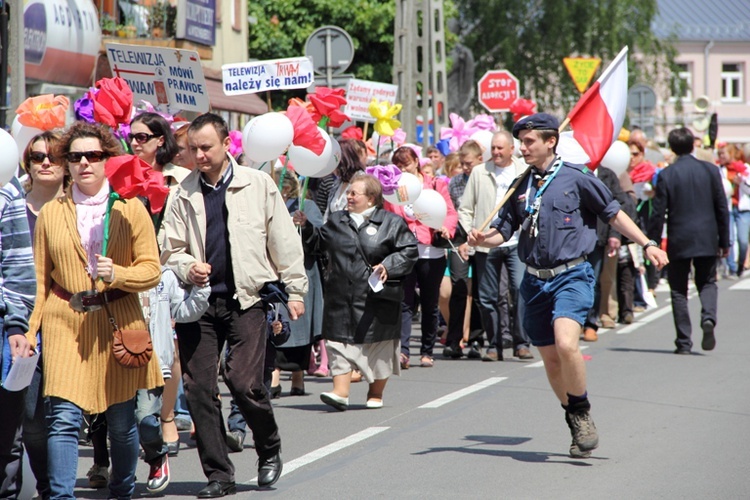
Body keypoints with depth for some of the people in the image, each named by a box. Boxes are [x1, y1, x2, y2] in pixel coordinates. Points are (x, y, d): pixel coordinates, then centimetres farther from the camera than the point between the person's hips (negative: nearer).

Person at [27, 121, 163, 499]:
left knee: (121, 421, 8)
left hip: (118, 324, 0)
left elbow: (151, 269, 1)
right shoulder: (51, 213, 8)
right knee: (63, 417, -12)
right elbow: (39, 279, 9)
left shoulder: (131, 209, 5)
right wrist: (29, 330, 2)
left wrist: (116, 274, -18)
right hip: (65, 323, 0)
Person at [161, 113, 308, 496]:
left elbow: (284, 244, 6)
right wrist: (188, 267, -10)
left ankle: (269, 450, 15)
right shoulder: (184, 193, 6)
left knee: (244, 382, -13)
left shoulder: (258, 185, 2)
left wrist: (295, 291, 5)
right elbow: (170, 249, 11)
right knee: (198, 388, -1)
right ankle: (218, 474, 10)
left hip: (246, 299, -3)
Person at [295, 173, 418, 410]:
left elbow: (409, 251, -4)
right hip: (342, 297, 3)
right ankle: (340, 392, -8)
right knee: (340, 342, -6)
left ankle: (376, 394, 20)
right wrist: (306, 227, 6)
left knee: (378, 345, 5)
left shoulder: (391, 222, -1)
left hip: (377, 297, -3)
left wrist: (388, 266, -16)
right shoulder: (336, 221, 13)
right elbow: (318, 242, 21)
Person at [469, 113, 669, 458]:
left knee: (566, 344, -26)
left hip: (571, 275, -5)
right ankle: (577, 426, 26)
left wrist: (647, 244, -2)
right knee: (550, 359, 9)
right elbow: (503, 231, 12)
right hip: (535, 280, 5)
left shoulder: (576, 179, -3)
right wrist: (483, 239, -9)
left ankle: (582, 412, -4)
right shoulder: (520, 186, 10)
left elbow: (614, 214, 3)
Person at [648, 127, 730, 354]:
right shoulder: (710, 170, 0)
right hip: (707, 240, 2)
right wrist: (724, 241, 11)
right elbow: (722, 208, 3)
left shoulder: (667, 175, -8)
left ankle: (684, 342, 4)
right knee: (707, 282, 16)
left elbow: (658, 213, -7)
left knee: (679, 290, 7)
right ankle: (708, 317, -13)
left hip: (678, 242, -2)